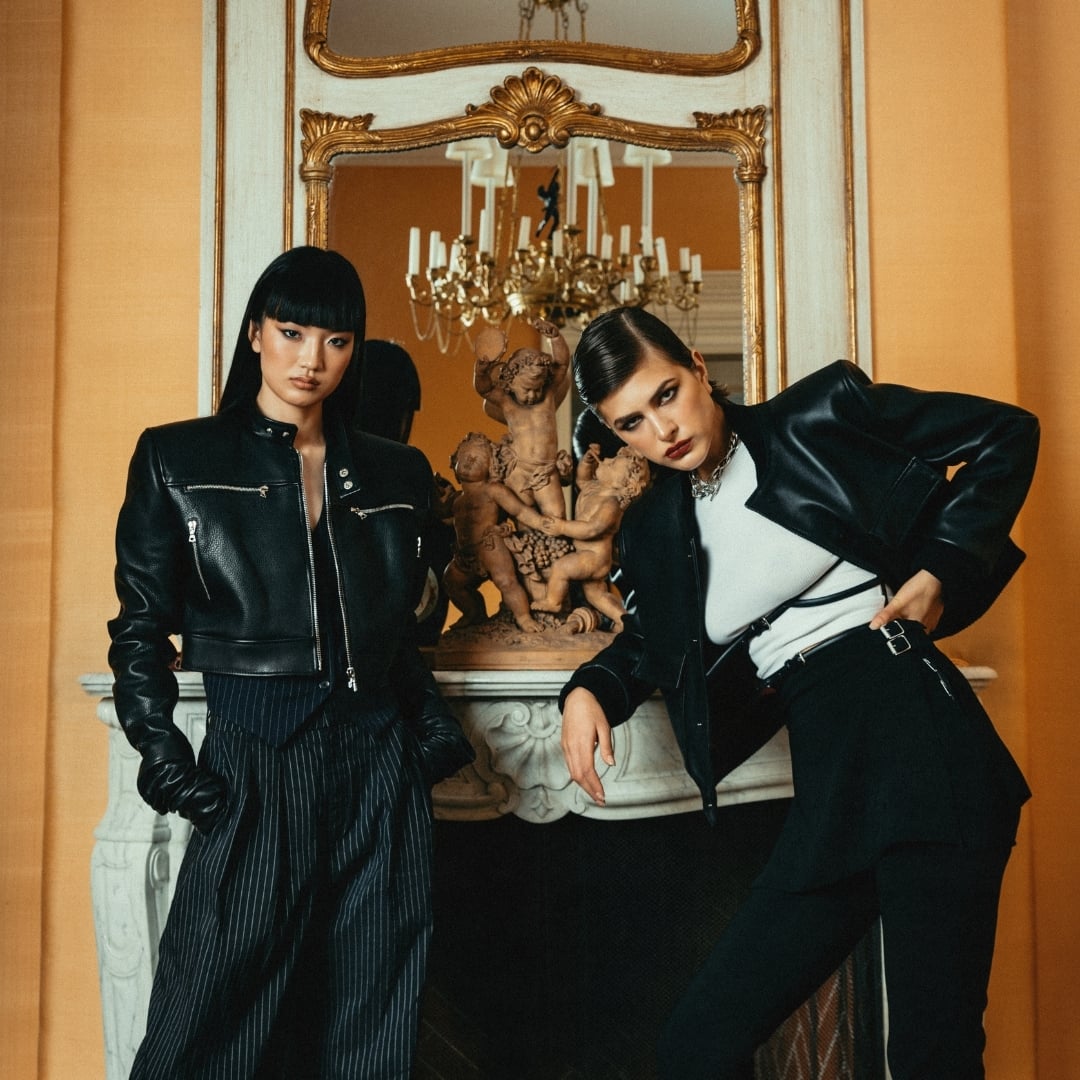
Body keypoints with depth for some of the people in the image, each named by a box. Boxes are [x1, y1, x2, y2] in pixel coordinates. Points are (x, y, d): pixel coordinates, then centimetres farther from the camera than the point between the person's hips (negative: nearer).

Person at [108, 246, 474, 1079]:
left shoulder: (397, 474, 12)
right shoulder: (178, 462, 3)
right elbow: (141, 628, 2)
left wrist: (433, 728, 7)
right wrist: (164, 758, -8)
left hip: (379, 766, 4)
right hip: (253, 765, -3)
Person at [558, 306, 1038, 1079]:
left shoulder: (822, 416, 0)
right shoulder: (653, 530, 13)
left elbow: (1006, 434, 6)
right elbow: (651, 641, 28)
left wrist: (940, 568, -3)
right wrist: (591, 689, 7)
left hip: (912, 733, -4)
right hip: (829, 789, 5)